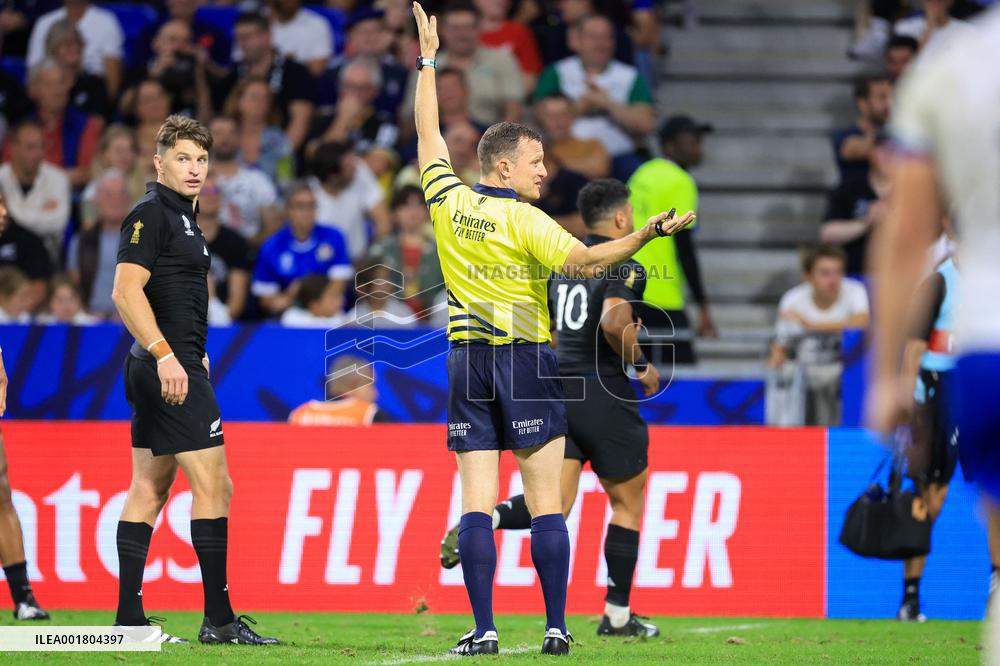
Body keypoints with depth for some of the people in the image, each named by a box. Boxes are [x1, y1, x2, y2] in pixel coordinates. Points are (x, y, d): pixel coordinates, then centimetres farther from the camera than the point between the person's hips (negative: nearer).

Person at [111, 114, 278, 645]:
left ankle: (129, 619, 9)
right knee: (213, 484, -10)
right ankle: (218, 618, -9)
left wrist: (194, 353, 22)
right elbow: (126, 291, -20)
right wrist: (165, 354, -25)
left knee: (148, 489, 8)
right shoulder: (150, 213, -11)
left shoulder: (181, 217, 19)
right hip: (168, 365, -10)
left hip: (165, 366, 10)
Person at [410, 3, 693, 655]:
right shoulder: (524, 220, -10)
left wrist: (428, 61, 26)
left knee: (477, 501, -1)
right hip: (525, 359, -4)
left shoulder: (448, 200, 3)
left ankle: (484, 629, -8)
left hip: (467, 358, 4)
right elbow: (583, 260, -25)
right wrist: (647, 234, -29)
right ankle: (556, 627, -3)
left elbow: (429, 134, 17)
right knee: (545, 502, -1)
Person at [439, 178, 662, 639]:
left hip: (558, 393, 6)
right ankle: (617, 616, 16)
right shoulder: (625, 268, -10)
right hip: (604, 394, -6)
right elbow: (614, 323, -27)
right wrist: (641, 366, -12)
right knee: (628, 502, 12)